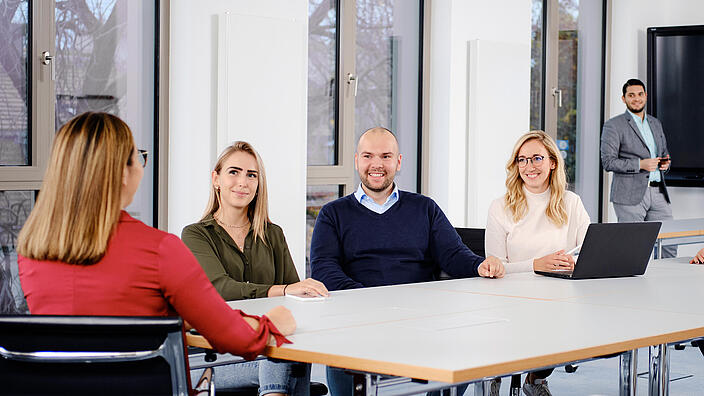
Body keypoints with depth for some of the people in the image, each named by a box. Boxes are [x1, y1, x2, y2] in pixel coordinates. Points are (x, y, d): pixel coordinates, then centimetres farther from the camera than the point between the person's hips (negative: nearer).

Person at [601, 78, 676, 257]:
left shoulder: (655, 123, 19)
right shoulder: (614, 125, -2)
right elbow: (608, 162, -8)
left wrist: (665, 162, 4)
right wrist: (640, 164, -16)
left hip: (658, 193, 6)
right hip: (630, 196, -6)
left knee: (669, 243, 2)